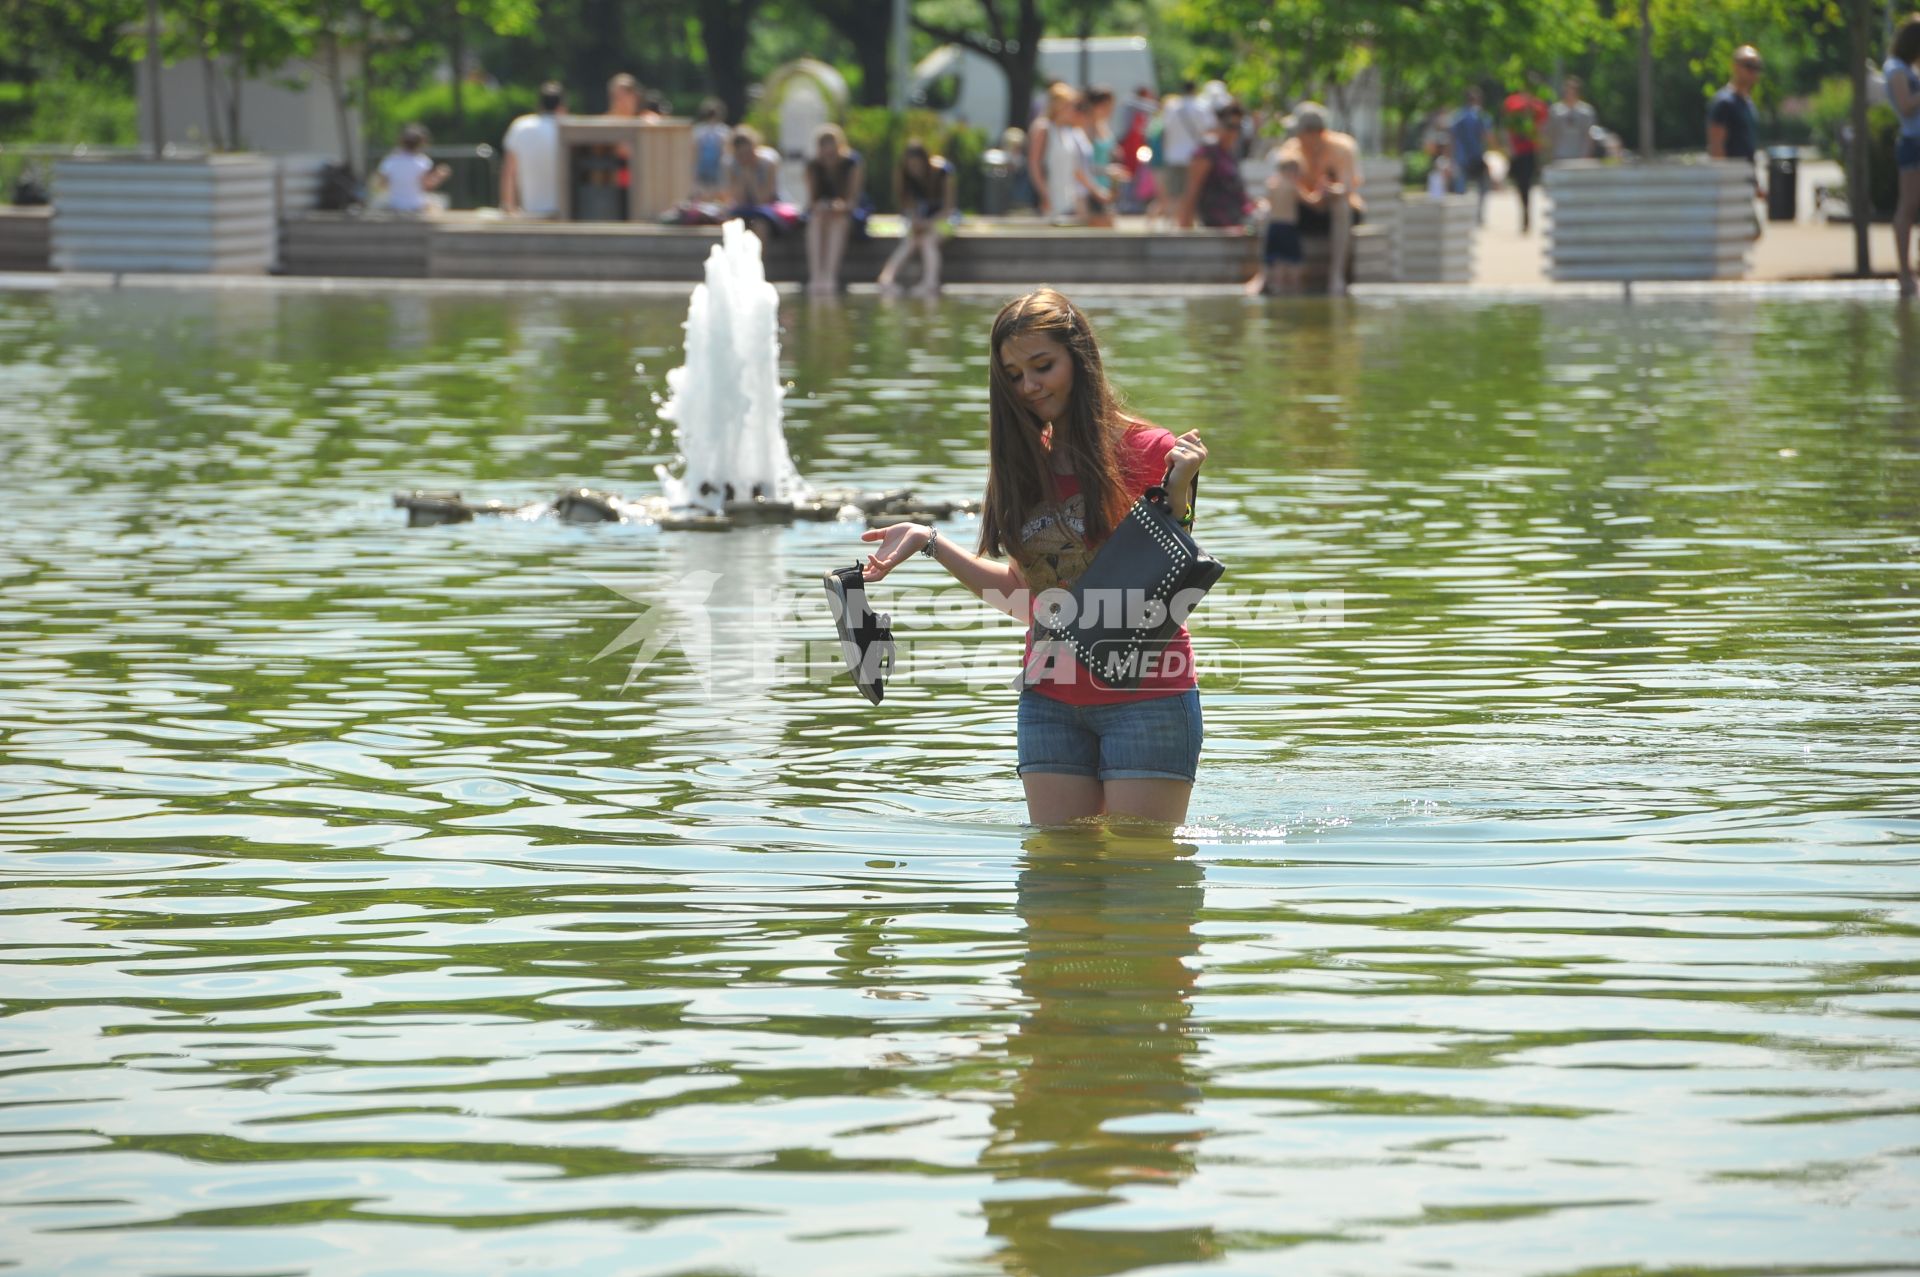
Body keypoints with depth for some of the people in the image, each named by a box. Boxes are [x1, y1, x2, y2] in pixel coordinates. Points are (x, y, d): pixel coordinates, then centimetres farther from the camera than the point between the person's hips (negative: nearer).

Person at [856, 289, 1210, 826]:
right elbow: (1023, 591, 14)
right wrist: (929, 542, 10)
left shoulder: (1146, 452, -8)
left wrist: (1176, 492, -24)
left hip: (1146, 696, -5)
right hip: (1052, 700, 5)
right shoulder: (1026, 465, 10)